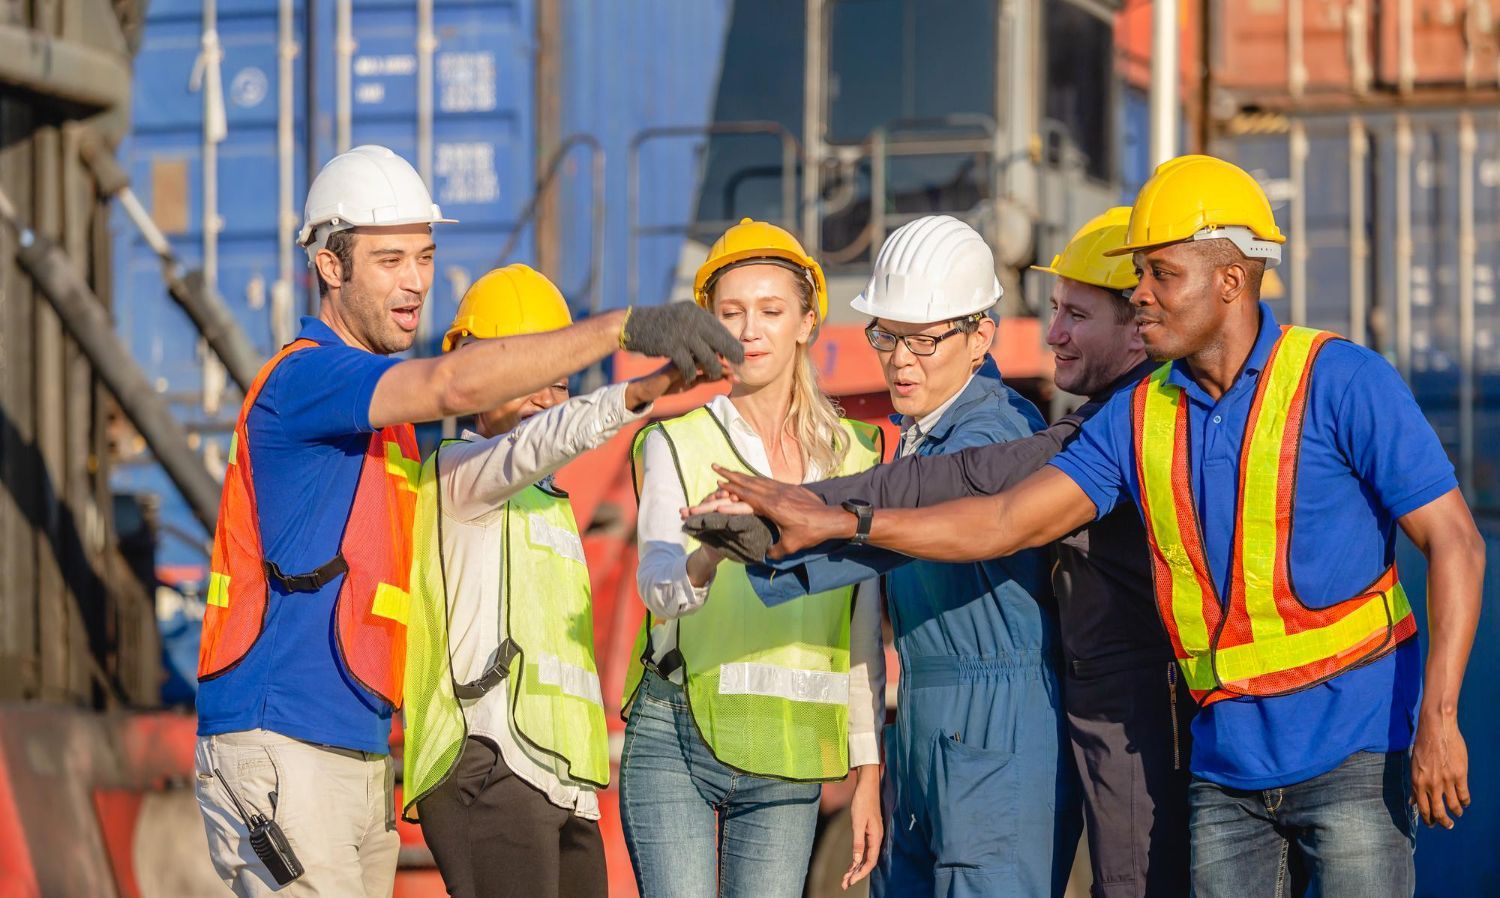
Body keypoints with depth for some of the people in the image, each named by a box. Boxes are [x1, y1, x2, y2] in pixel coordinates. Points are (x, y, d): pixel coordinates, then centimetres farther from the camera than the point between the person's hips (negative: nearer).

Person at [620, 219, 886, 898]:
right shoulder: (677, 440, 1)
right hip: (676, 739, -3)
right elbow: (658, 586, -16)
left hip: (789, 760, 3)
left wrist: (869, 776, 9)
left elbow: (864, 632, 12)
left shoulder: (851, 453, 11)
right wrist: (711, 554, -39)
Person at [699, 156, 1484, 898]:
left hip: (1351, 755, -6)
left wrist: (1439, 717, -19)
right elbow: (1007, 523, 7)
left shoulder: (1340, 384, -9)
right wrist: (837, 523, -1)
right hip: (1227, 765, 6)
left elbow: (1454, 540, -11)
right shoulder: (1140, 416, 7)